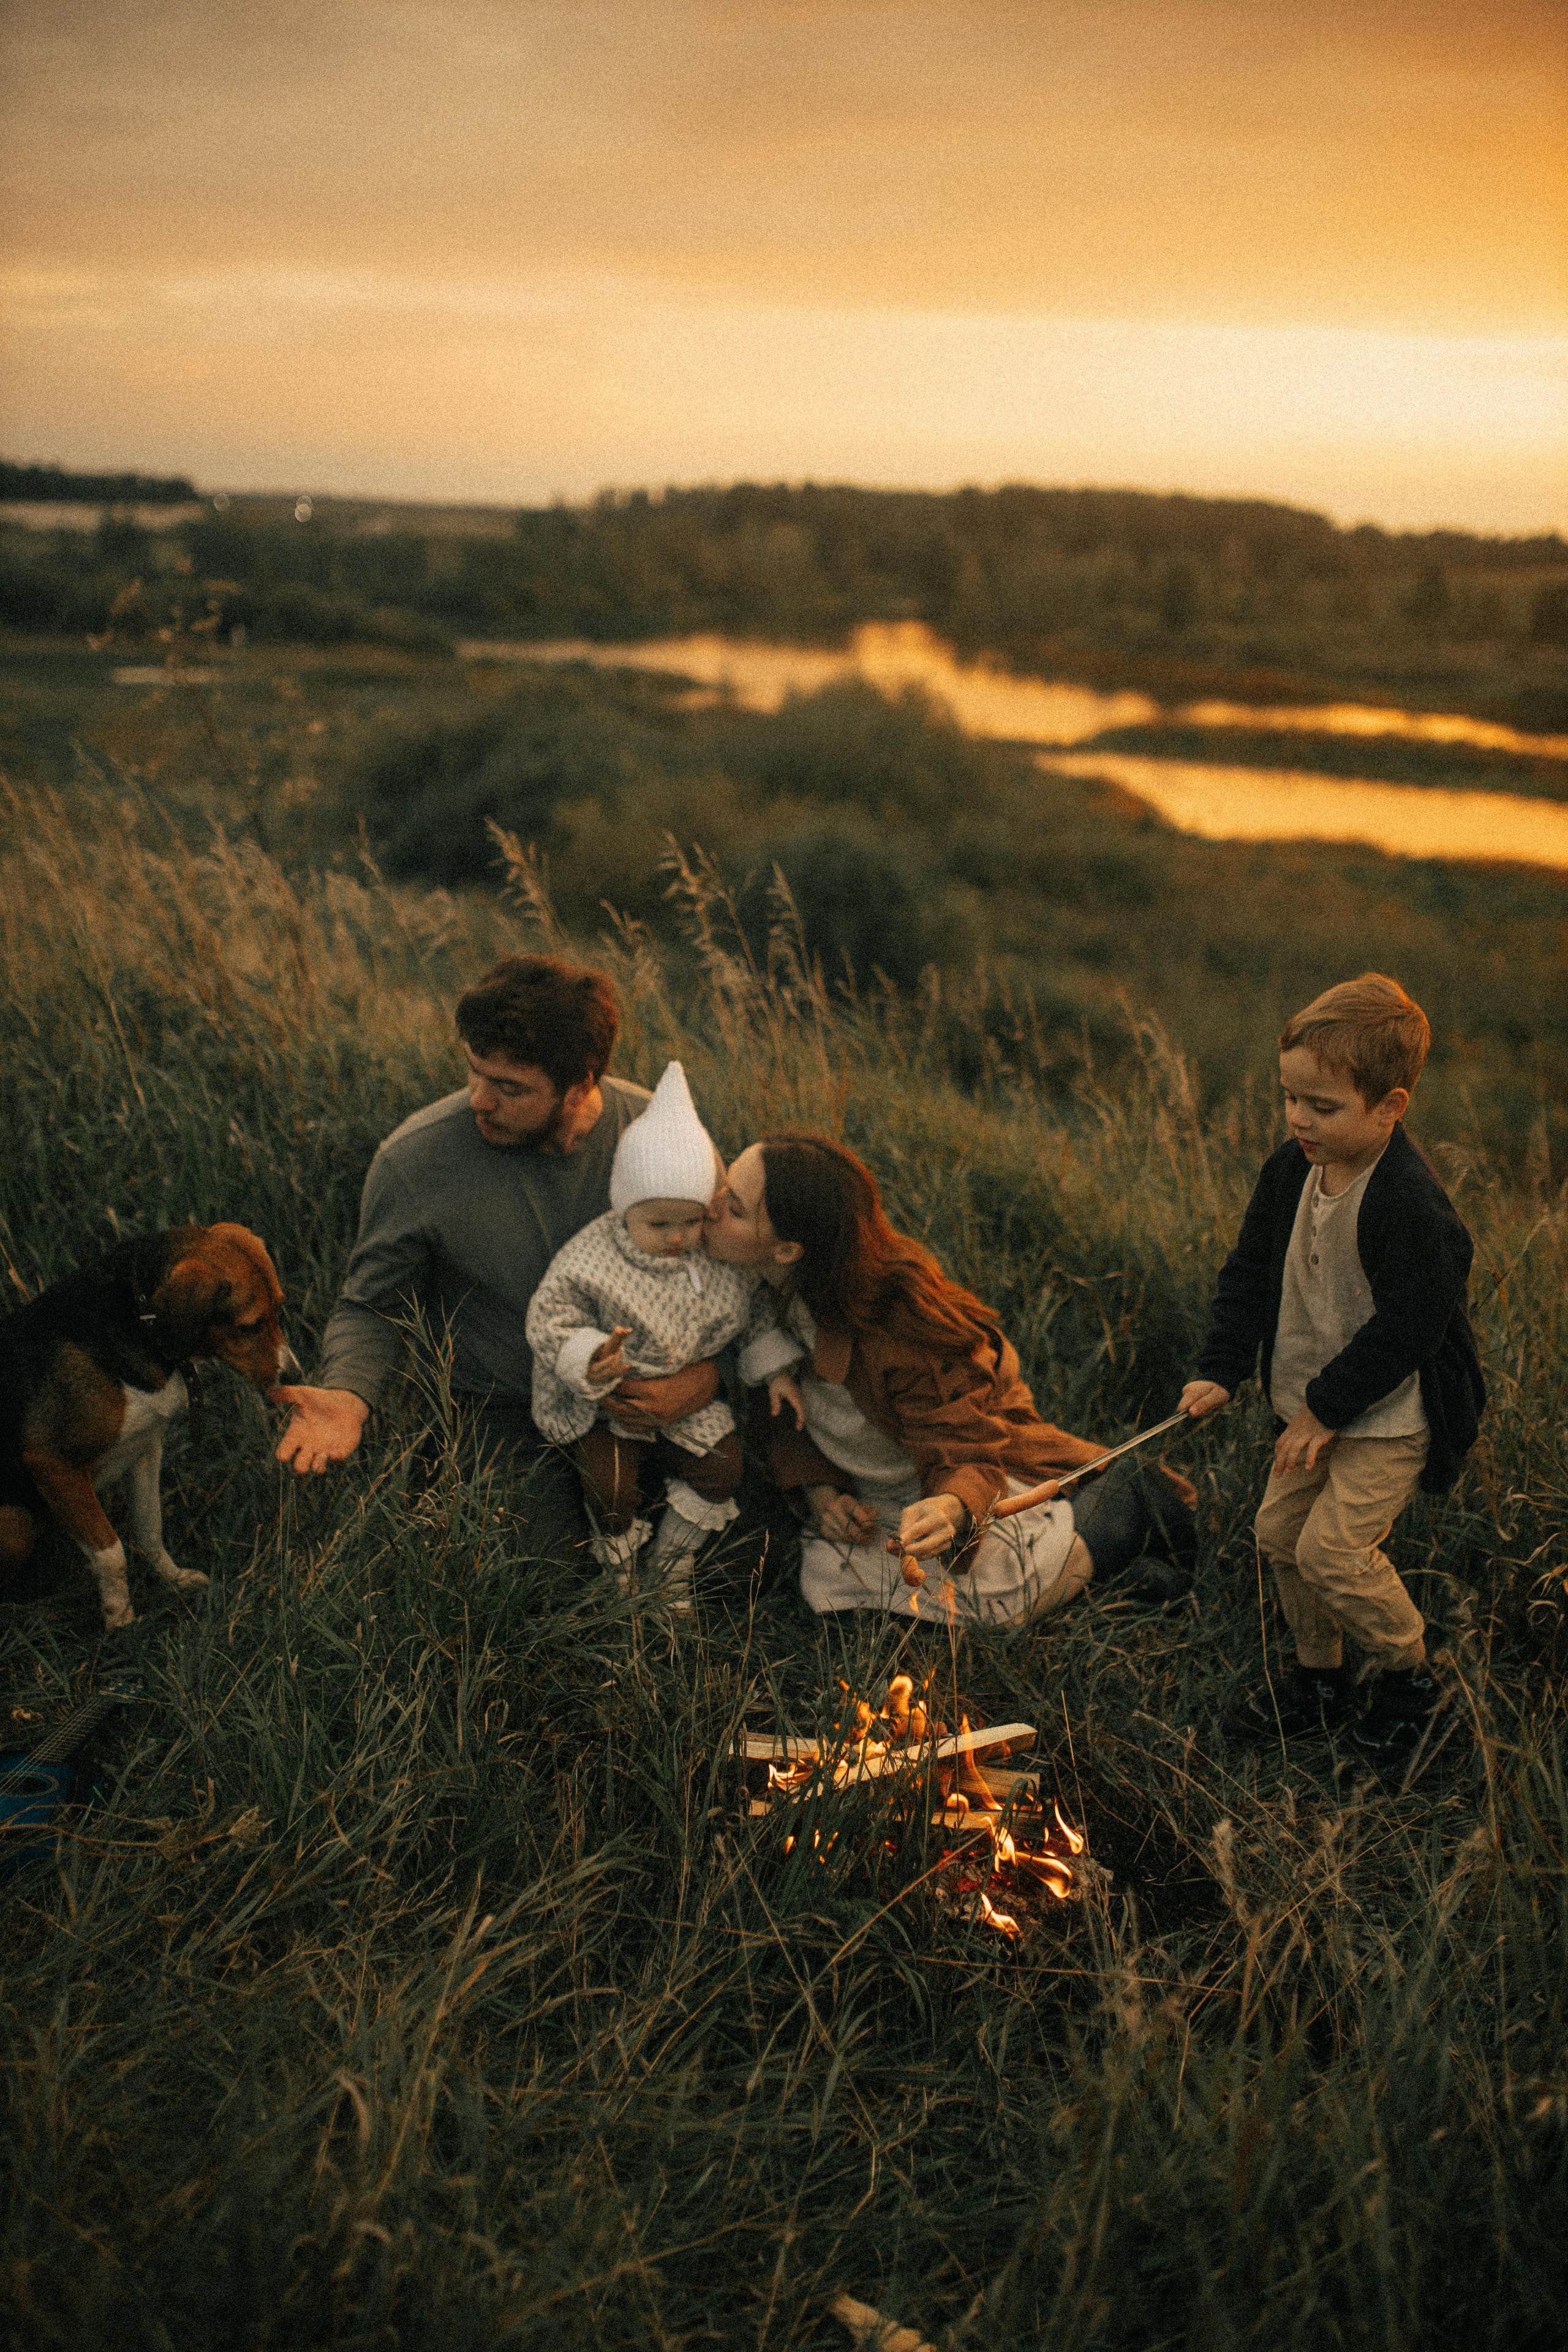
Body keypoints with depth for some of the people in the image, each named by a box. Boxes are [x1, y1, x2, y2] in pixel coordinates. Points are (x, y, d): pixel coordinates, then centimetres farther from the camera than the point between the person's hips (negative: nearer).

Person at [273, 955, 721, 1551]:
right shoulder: (414, 1159, -20)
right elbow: (368, 1306, -6)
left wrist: (708, 1374, -22)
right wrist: (347, 1397, -27)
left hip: (640, 1397, 3)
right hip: (504, 1411, -3)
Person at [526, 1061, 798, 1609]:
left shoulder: (724, 1256, -10)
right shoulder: (588, 1261, -25)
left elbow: (756, 1306, 7)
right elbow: (550, 1323, -22)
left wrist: (776, 1370, 5)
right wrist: (592, 1361, -40)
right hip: (604, 1405, -4)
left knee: (722, 1465, -5)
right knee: (613, 1490, -13)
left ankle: (672, 1564, 20)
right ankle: (619, 1569, 21)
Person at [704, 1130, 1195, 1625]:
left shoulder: (897, 1327, -34)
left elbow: (962, 1455, -29)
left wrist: (952, 1509, -52)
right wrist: (820, 1492, -13)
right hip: (872, 1487, 7)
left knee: (982, 1594, -30)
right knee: (827, 1583, -18)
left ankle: (1127, 1501, -3)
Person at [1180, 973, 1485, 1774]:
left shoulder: (1413, 1210, -28)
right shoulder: (1291, 1170, -3)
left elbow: (1404, 1332, -25)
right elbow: (1250, 1272, 6)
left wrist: (1327, 1409, -18)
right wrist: (1222, 1370, -2)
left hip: (1391, 1415, -8)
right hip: (1314, 1403, 8)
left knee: (1333, 1546, -14)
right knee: (1280, 1533, 11)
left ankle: (1408, 1678, 11)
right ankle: (1319, 1680, 31)